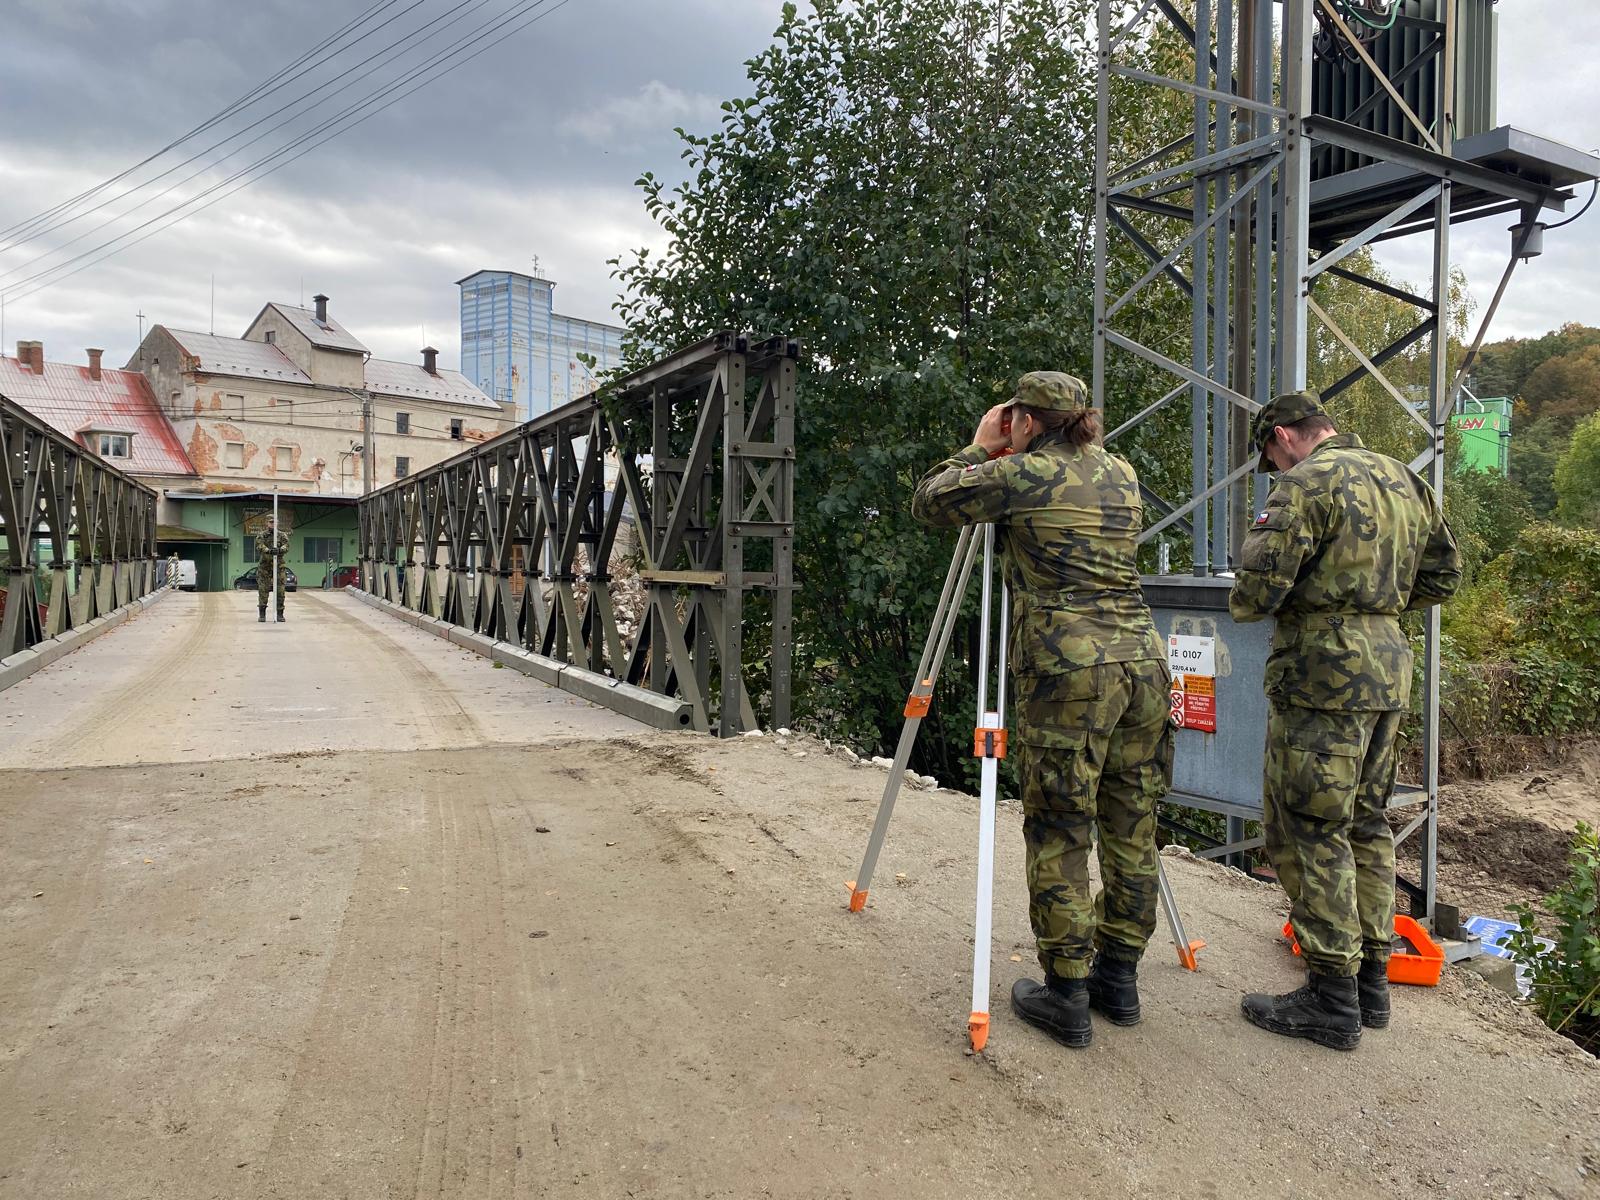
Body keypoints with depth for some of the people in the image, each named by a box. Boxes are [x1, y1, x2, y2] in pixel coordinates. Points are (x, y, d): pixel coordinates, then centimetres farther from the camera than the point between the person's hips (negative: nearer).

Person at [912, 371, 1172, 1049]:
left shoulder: (1024, 474, -4)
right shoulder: (1122, 473, 16)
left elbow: (929, 503, 3)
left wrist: (978, 449, 17)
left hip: (1068, 669, -7)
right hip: (1142, 657, 7)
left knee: (1059, 836, 3)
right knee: (1132, 828, 13)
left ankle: (1067, 995, 10)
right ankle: (1119, 979, 26)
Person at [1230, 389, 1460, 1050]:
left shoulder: (1306, 482, -11)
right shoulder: (1404, 480, 16)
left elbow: (1260, 582, -18)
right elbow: (1444, 574, 23)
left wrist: (1244, 606, 3)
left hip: (1323, 672, -9)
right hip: (1390, 667, 9)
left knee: (1308, 829, -1)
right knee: (1366, 824, 16)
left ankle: (1332, 1000, 5)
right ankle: (1371, 981, 25)